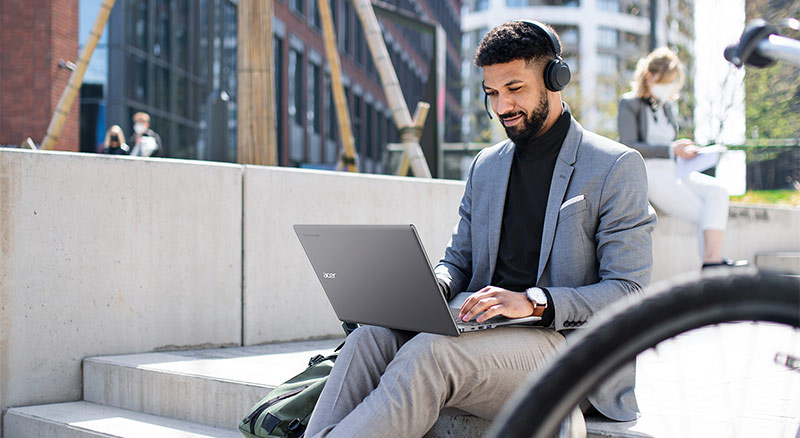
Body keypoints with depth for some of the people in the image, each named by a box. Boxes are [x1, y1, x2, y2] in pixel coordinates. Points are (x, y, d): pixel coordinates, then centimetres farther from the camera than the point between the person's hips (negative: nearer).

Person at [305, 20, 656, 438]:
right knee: (369, 338, -24)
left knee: (430, 353, -34)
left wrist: (533, 301, -20)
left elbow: (627, 291, -6)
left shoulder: (616, 167, 0)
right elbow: (457, 262, 23)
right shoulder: (485, 166, 20)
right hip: (480, 328, 6)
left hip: (562, 340, -5)